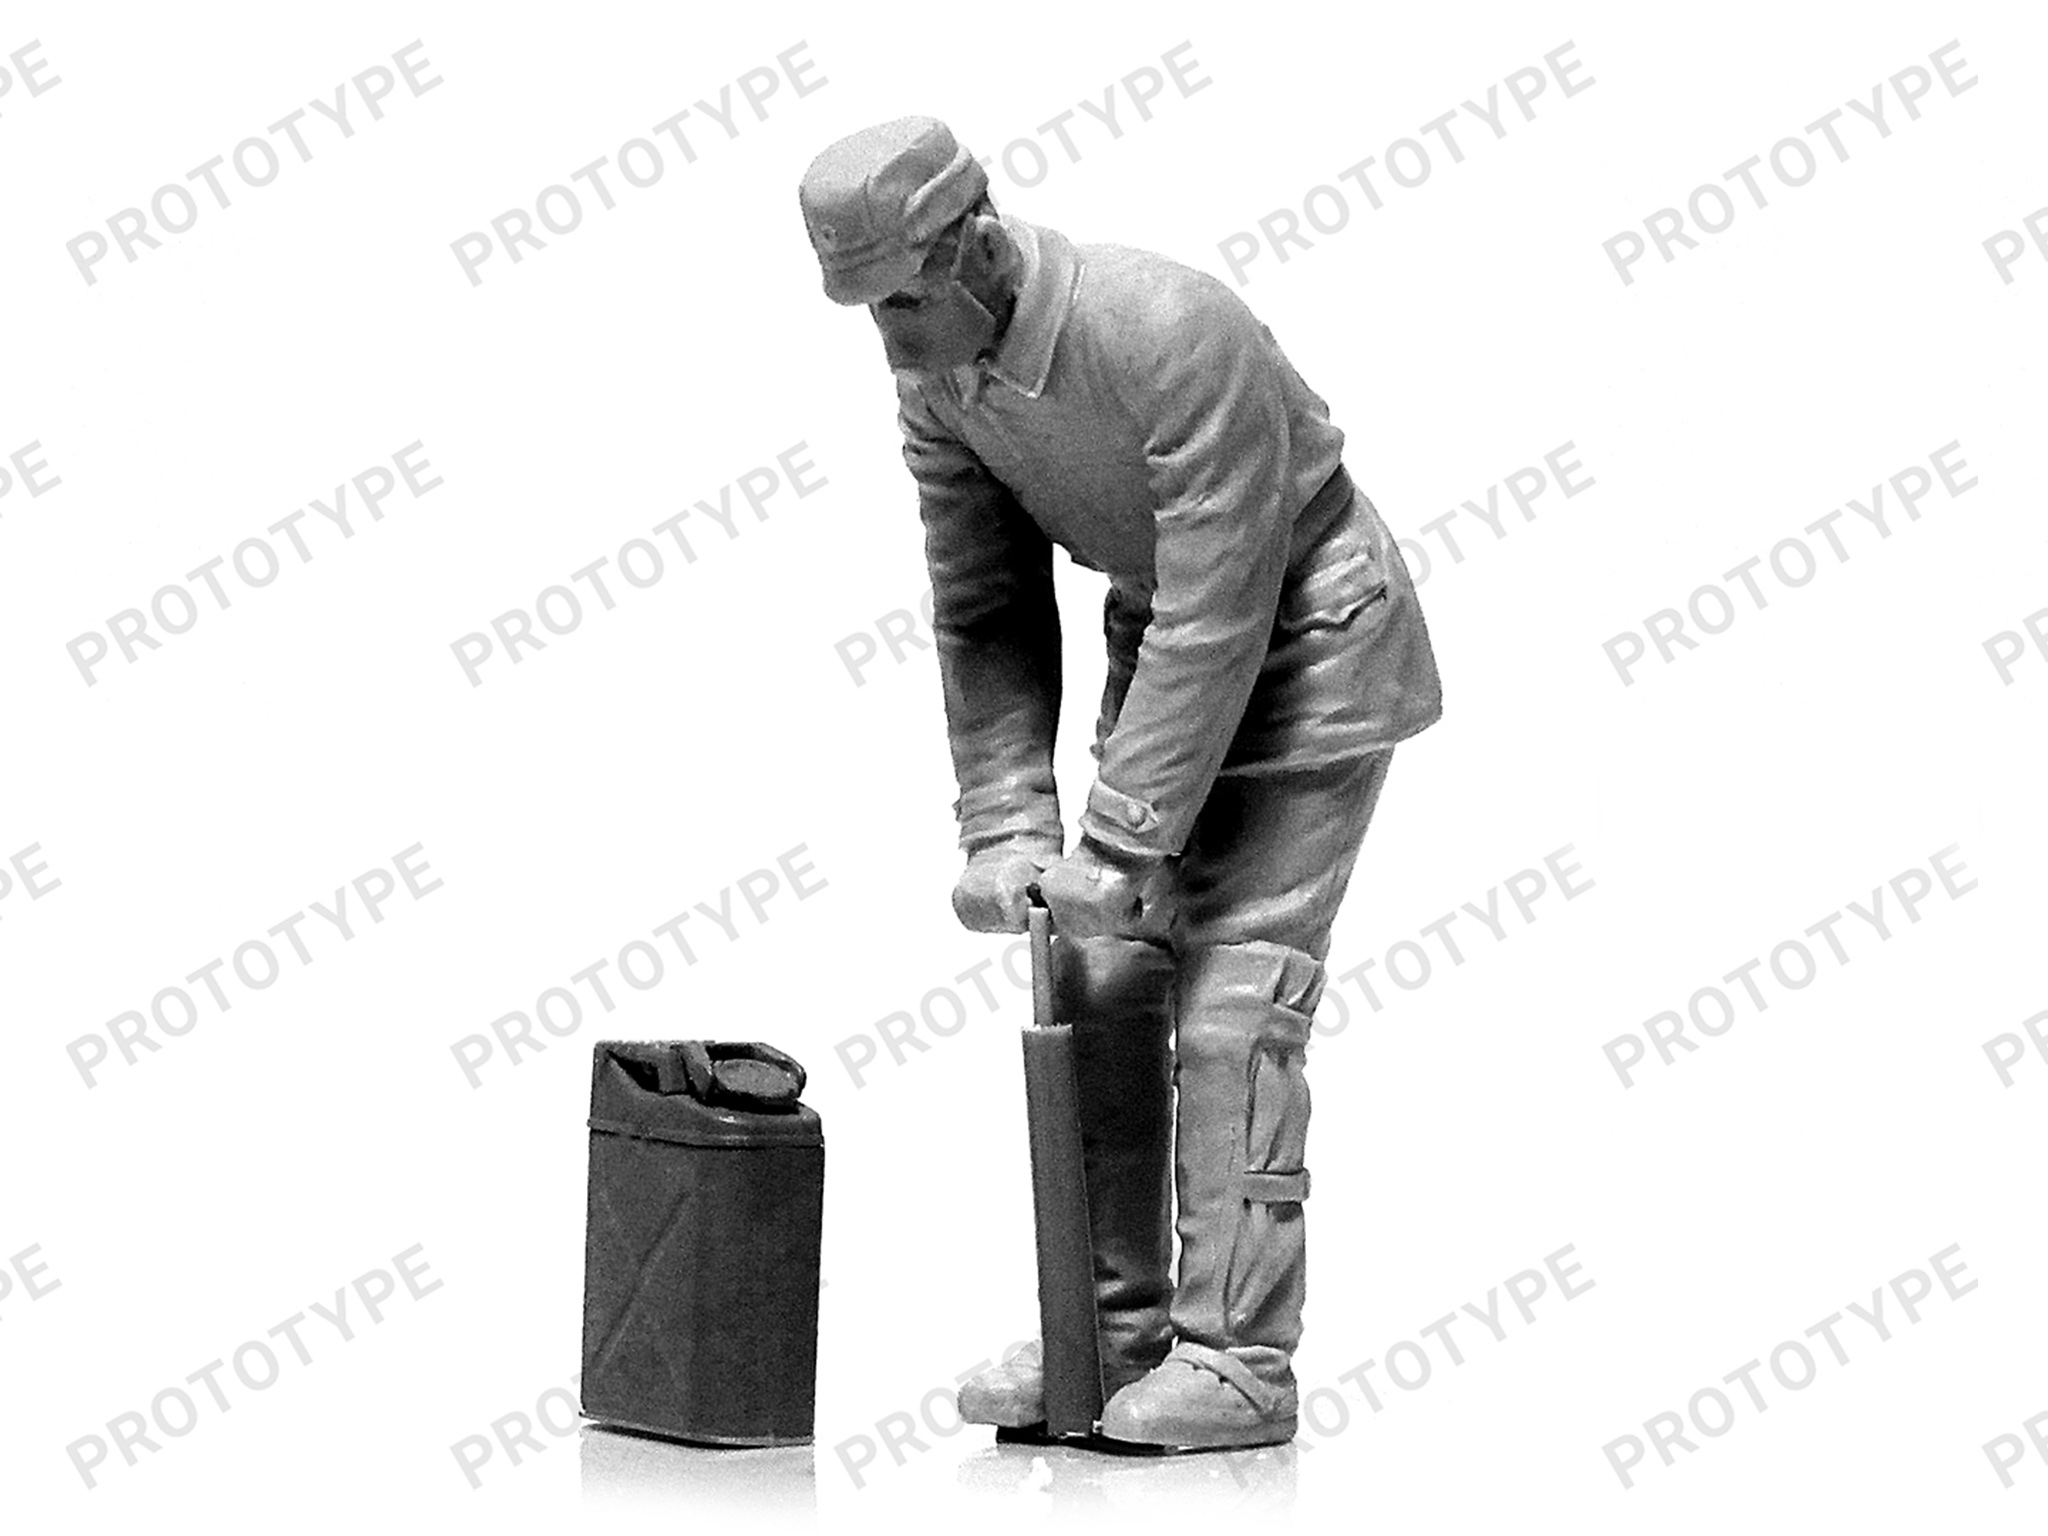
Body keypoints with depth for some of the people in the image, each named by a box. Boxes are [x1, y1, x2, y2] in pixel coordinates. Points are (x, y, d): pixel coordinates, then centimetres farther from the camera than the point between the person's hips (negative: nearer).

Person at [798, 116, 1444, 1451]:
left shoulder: (1174, 334, -33)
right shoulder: (938, 376, -10)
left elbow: (1216, 613, -32)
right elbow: (986, 613, -5)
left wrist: (1122, 843, -30)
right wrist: (1006, 832, -13)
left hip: (1309, 640, -7)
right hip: (1167, 646, 7)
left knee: (1232, 1000, -12)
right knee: (1103, 983, 3)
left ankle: (1235, 1356, -6)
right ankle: (1116, 1328, 11)